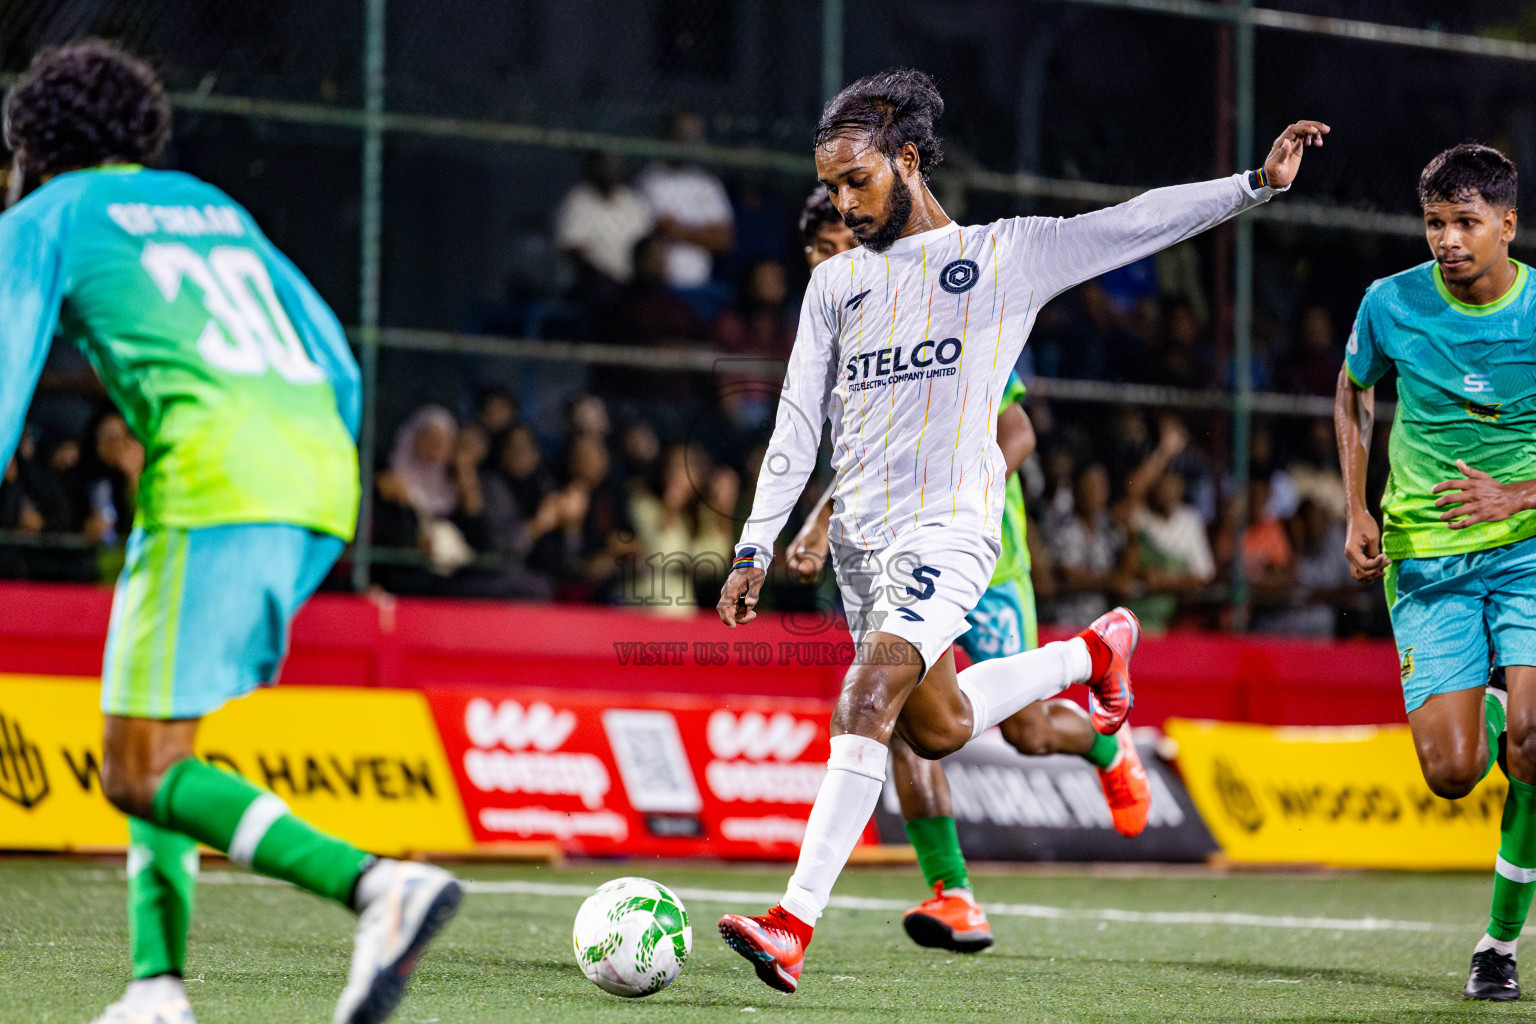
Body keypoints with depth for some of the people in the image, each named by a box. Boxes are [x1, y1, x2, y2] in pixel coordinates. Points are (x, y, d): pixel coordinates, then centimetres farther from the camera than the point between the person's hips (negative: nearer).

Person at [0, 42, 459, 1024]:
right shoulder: (214, 206, 30)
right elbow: (337, 364, 27)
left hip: (215, 477, -7)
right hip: (322, 474, 7)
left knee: (141, 773, -6)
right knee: (153, 736, 19)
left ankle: (377, 884, -25)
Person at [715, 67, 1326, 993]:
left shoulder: (1007, 254, 5)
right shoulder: (836, 283, 15)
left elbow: (1138, 223, 2)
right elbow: (797, 427, 14)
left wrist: (1258, 183, -7)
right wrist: (756, 548, 7)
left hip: (948, 527, -6)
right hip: (857, 533, 6)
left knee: (869, 696, -22)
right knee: (936, 727, 8)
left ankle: (794, 924, -26)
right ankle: (1090, 654, 34)